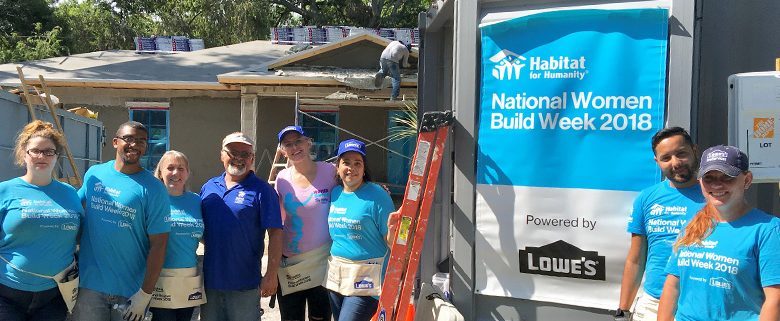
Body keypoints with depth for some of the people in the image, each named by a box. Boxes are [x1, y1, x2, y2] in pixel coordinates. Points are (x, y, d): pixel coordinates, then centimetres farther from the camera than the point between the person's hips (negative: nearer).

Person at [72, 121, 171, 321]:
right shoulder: (94, 174, 4)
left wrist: (145, 293, -12)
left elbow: (158, 245, -10)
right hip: (89, 284, 3)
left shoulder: (153, 189, -8)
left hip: (131, 291, -3)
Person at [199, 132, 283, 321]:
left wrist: (271, 274, -15)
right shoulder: (208, 187, 9)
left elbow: (275, 233, -10)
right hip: (209, 278, 5)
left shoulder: (262, 190, -6)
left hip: (244, 284, -4)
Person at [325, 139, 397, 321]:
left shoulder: (377, 195, -11)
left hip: (366, 279, -6)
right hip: (335, 276, 6)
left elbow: (390, 242, -11)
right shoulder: (334, 194, 7)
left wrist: (392, 229, -31)